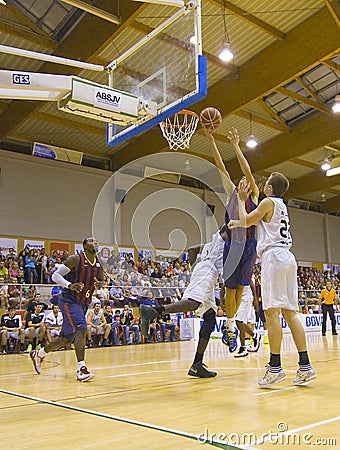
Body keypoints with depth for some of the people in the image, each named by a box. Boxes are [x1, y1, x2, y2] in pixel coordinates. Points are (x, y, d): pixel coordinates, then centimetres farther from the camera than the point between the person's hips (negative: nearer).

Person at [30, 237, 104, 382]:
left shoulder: (99, 264, 5)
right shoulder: (75, 259, -12)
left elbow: (101, 280, 19)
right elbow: (55, 275, -10)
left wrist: (99, 284, -6)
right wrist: (70, 285, -27)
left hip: (83, 304, 7)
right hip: (69, 300, -7)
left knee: (68, 338, 13)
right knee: (81, 329, -24)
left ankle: (38, 354, 35)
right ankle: (81, 369, -23)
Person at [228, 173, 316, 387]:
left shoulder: (269, 202, 0)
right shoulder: (282, 206, 25)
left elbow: (247, 221, 6)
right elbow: (259, 221, 37)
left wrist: (242, 200, 19)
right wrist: (238, 223, 44)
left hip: (274, 255, -9)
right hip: (288, 257, 9)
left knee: (272, 311, -10)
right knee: (290, 312, 5)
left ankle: (275, 367, -12)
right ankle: (305, 366, 3)